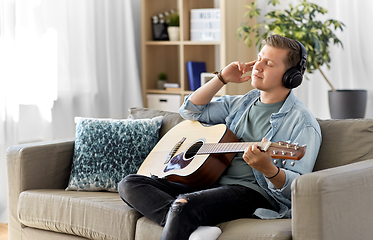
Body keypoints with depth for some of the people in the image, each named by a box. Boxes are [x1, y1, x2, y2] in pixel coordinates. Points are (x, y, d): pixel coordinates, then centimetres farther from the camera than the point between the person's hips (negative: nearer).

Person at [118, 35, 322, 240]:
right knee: (130, 184, -9)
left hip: (252, 192, -8)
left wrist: (269, 170, -34)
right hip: (212, 183, 9)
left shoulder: (302, 124, -4)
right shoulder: (242, 103, 20)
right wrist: (222, 78, 16)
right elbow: (190, 111, 28)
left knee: (184, 204, -37)